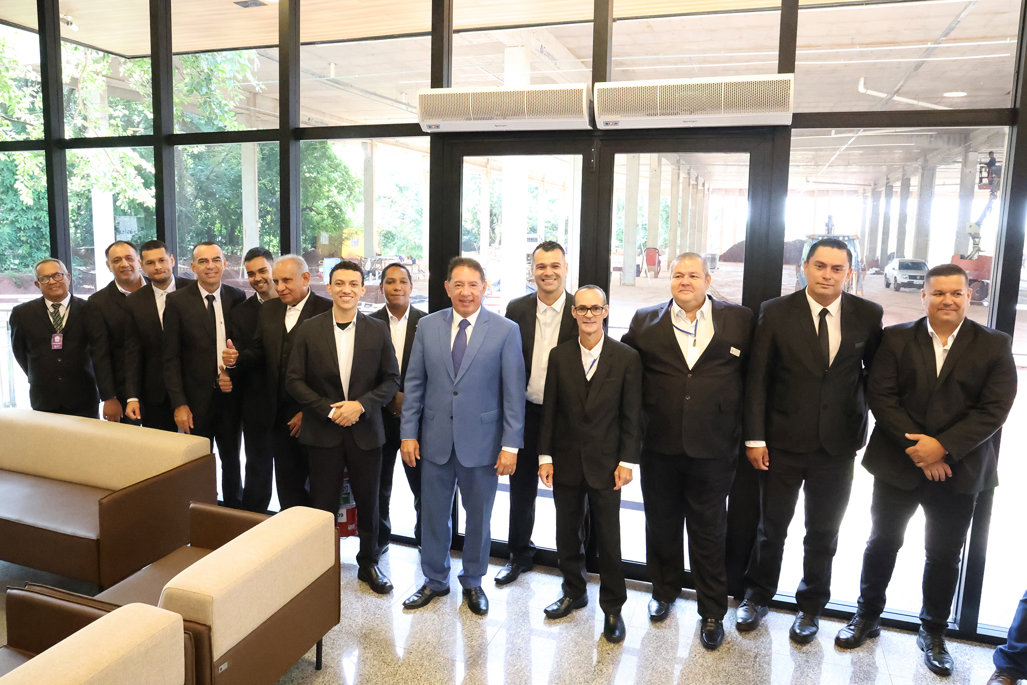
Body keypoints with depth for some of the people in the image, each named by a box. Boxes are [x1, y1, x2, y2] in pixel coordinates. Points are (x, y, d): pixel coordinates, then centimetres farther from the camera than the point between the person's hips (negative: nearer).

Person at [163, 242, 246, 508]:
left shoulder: (237, 298, 2)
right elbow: (171, 357, -5)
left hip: (230, 396, 2)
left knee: (231, 459, 15)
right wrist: (179, 404, -11)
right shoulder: (177, 301, -5)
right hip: (196, 400, -2)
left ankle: (235, 513, 32)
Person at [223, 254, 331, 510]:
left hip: (310, 414, -5)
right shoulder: (267, 310, 12)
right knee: (288, 482, 12)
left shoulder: (327, 311, -9)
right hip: (277, 413, 5)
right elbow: (257, 352, 13)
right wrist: (236, 360, -10)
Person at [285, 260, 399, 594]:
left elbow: (391, 379, 1)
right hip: (323, 431, -1)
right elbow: (294, 380, -2)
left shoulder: (378, 331, 0)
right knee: (323, 504, 6)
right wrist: (328, 409, -12)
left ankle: (368, 564, 31)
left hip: (365, 430, 1)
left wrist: (360, 404, -13)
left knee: (368, 502, 12)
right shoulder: (309, 329, -1)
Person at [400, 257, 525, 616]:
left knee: (478, 516, 14)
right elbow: (414, 383, 5)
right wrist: (409, 432, 1)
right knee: (433, 515, 15)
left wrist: (511, 444, -11)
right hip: (435, 439, 2)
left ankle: (473, 582, 35)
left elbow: (514, 391, -8)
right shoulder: (428, 326, 1)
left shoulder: (505, 330, -7)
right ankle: (434, 580, 36)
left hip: (481, 442, -2)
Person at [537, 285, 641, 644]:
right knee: (567, 533, 15)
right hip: (566, 462, 3)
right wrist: (545, 457, 0)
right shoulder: (559, 356, 0)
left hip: (605, 464, -2)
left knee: (608, 539, 7)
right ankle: (574, 592, 35)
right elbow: (549, 410, 2)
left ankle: (612, 607, 24)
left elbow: (631, 415, -4)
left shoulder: (627, 358, -6)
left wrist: (627, 462, -8)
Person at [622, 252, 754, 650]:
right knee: (661, 524, 17)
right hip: (659, 445, 2)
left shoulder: (739, 321, 1)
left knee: (709, 531, 10)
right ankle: (664, 592, 38)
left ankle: (712, 612, 27)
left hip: (713, 448, -1)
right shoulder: (645, 322, 3)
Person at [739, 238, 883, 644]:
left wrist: (864, 429, 4)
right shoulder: (777, 312, -7)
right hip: (783, 442, -1)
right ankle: (758, 595, 35)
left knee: (823, 534, 14)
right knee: (771, 527, 13)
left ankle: (810, 606, 35)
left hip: (838, 445, 1)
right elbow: (757, 378, -6)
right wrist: (755, 438, -8)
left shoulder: (867, 316, -2)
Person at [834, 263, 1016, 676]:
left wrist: (942, 445, -19)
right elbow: (881, 395, -8)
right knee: (883, 542, 12)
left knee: (945, 555, 12)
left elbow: (994, 409, -9)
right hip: (898, 465, 0)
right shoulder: (896, 338, -1)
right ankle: (867, 617, 31)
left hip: (958, 470, 0)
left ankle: (933, 633, 32)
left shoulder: (994, 346, -1)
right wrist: (917, 446, -17)